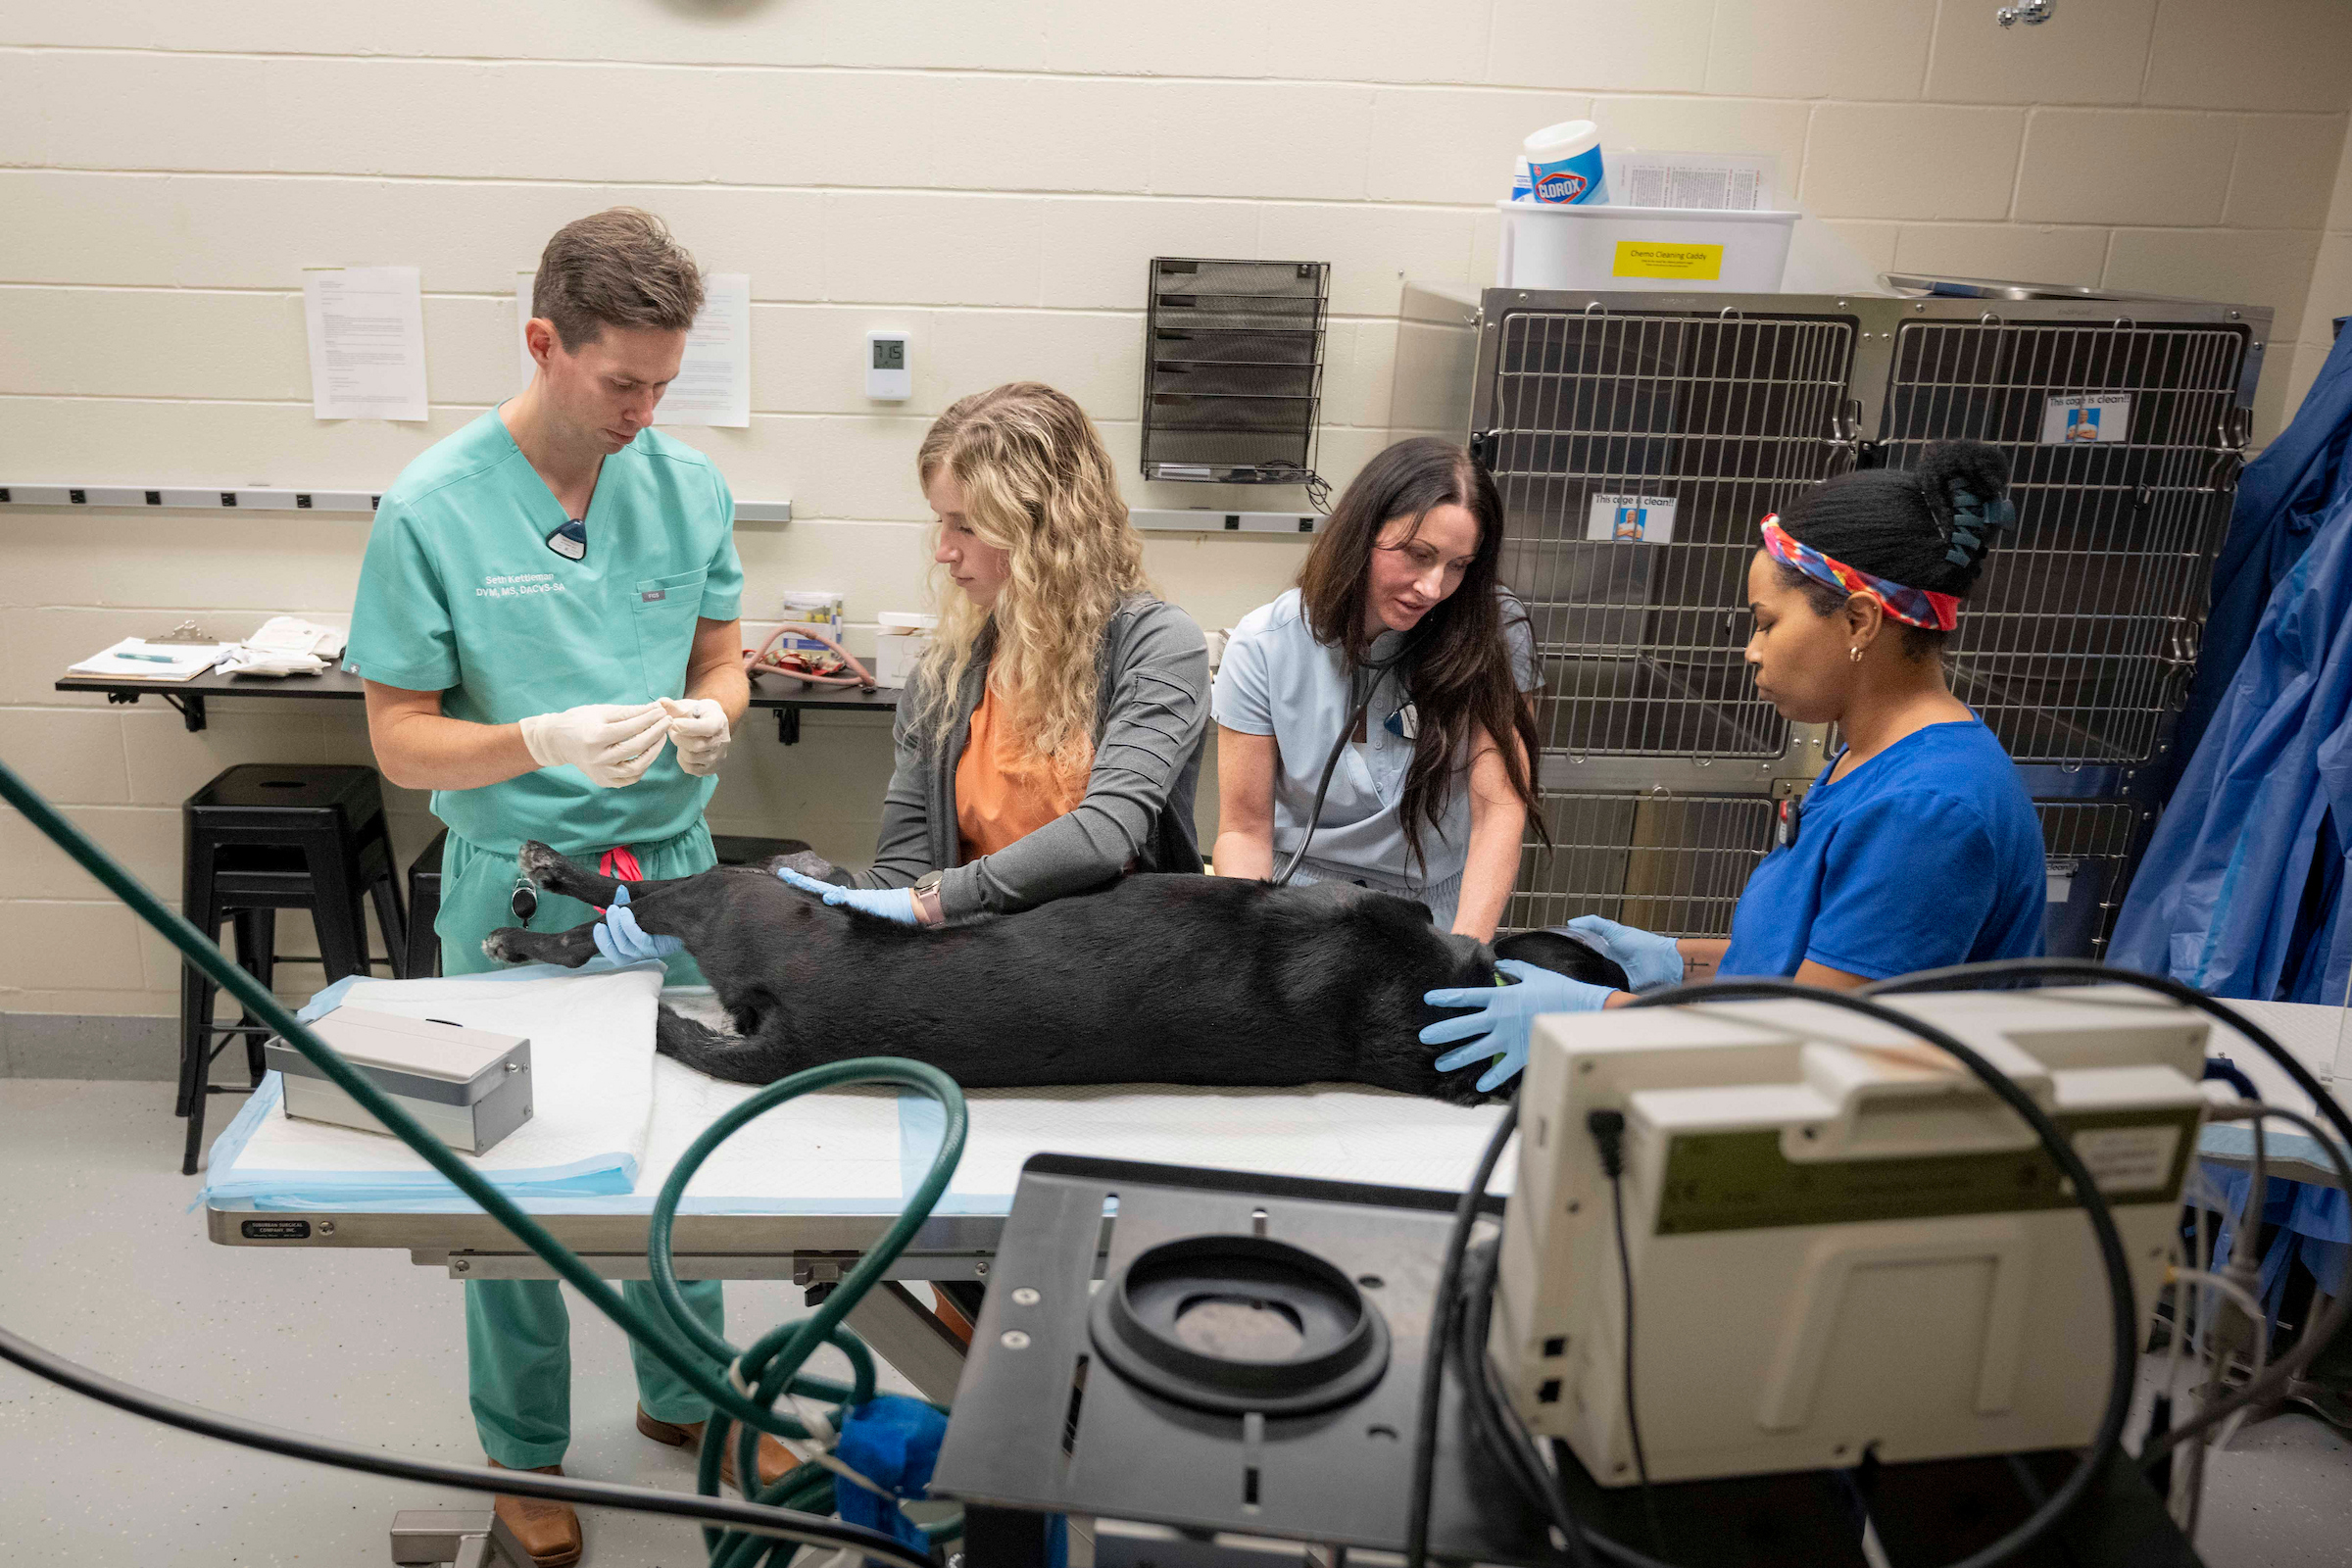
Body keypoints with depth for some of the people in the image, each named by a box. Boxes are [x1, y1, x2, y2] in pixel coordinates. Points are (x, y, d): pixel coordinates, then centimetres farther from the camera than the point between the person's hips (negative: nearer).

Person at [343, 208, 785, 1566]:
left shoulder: (691, 484, -3)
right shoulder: (432, 510, -14)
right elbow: (400, 740, -11)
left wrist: (710, 715, -15)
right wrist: (546, 742, -28)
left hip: (675, 871, 4)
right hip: (518, 892, -3)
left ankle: (684, 1397, 41)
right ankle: (523, 1450, 35)